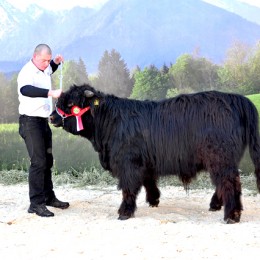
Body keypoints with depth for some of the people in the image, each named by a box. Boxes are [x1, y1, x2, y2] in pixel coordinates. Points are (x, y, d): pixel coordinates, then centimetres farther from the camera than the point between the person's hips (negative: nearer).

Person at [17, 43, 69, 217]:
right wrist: (51, 92, -48)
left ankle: (49, 197, 26)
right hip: (31, 120, -9)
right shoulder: (27, 72, -19)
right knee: (38, 162, -12)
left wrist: (56, 62, 14)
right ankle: (36, 204, -8)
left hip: (43, 121, 9)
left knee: (48, 160, 15)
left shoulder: (44, 69, 8)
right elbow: (25, 90, -40)